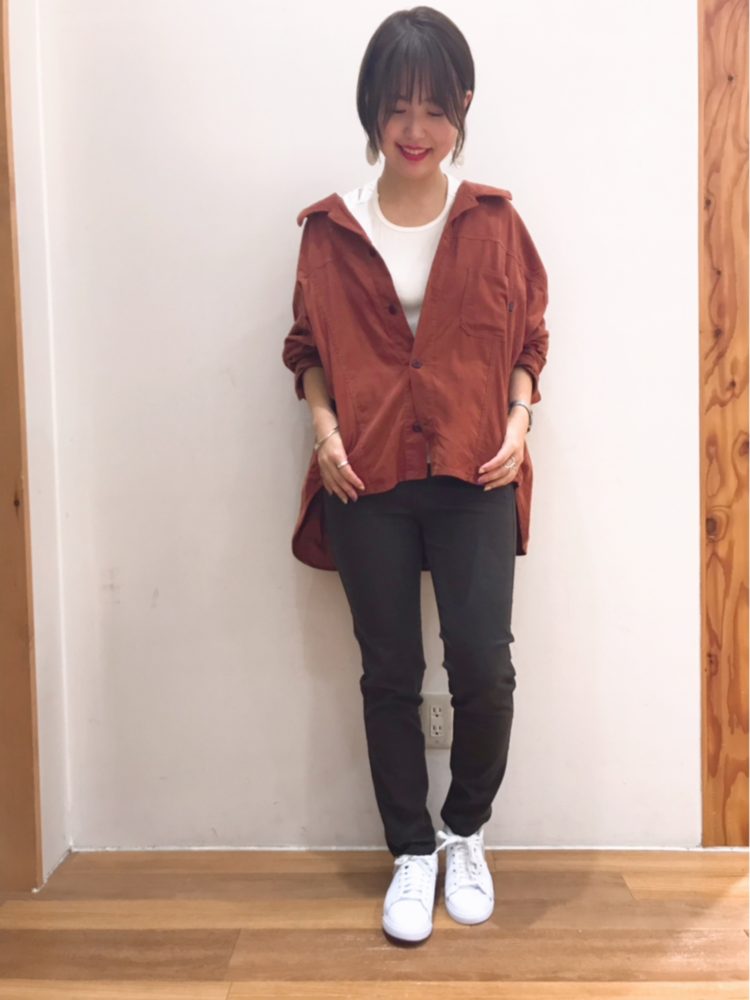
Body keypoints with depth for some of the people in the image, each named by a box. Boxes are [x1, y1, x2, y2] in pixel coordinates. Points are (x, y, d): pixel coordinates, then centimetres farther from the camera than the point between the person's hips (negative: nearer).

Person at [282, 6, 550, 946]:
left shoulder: (494, 220, 5)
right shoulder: (331, 228, 4)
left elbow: (527, 340, 9)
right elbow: (309, 347, 9)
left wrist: (518, 422, -6)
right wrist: (324, 427, -7)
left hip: (475, 478, 0)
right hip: (367, 480, 1)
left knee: (484, 666, -5)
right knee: (390, 673, 6)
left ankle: (466, 834, 24)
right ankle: (411, 851, 26)